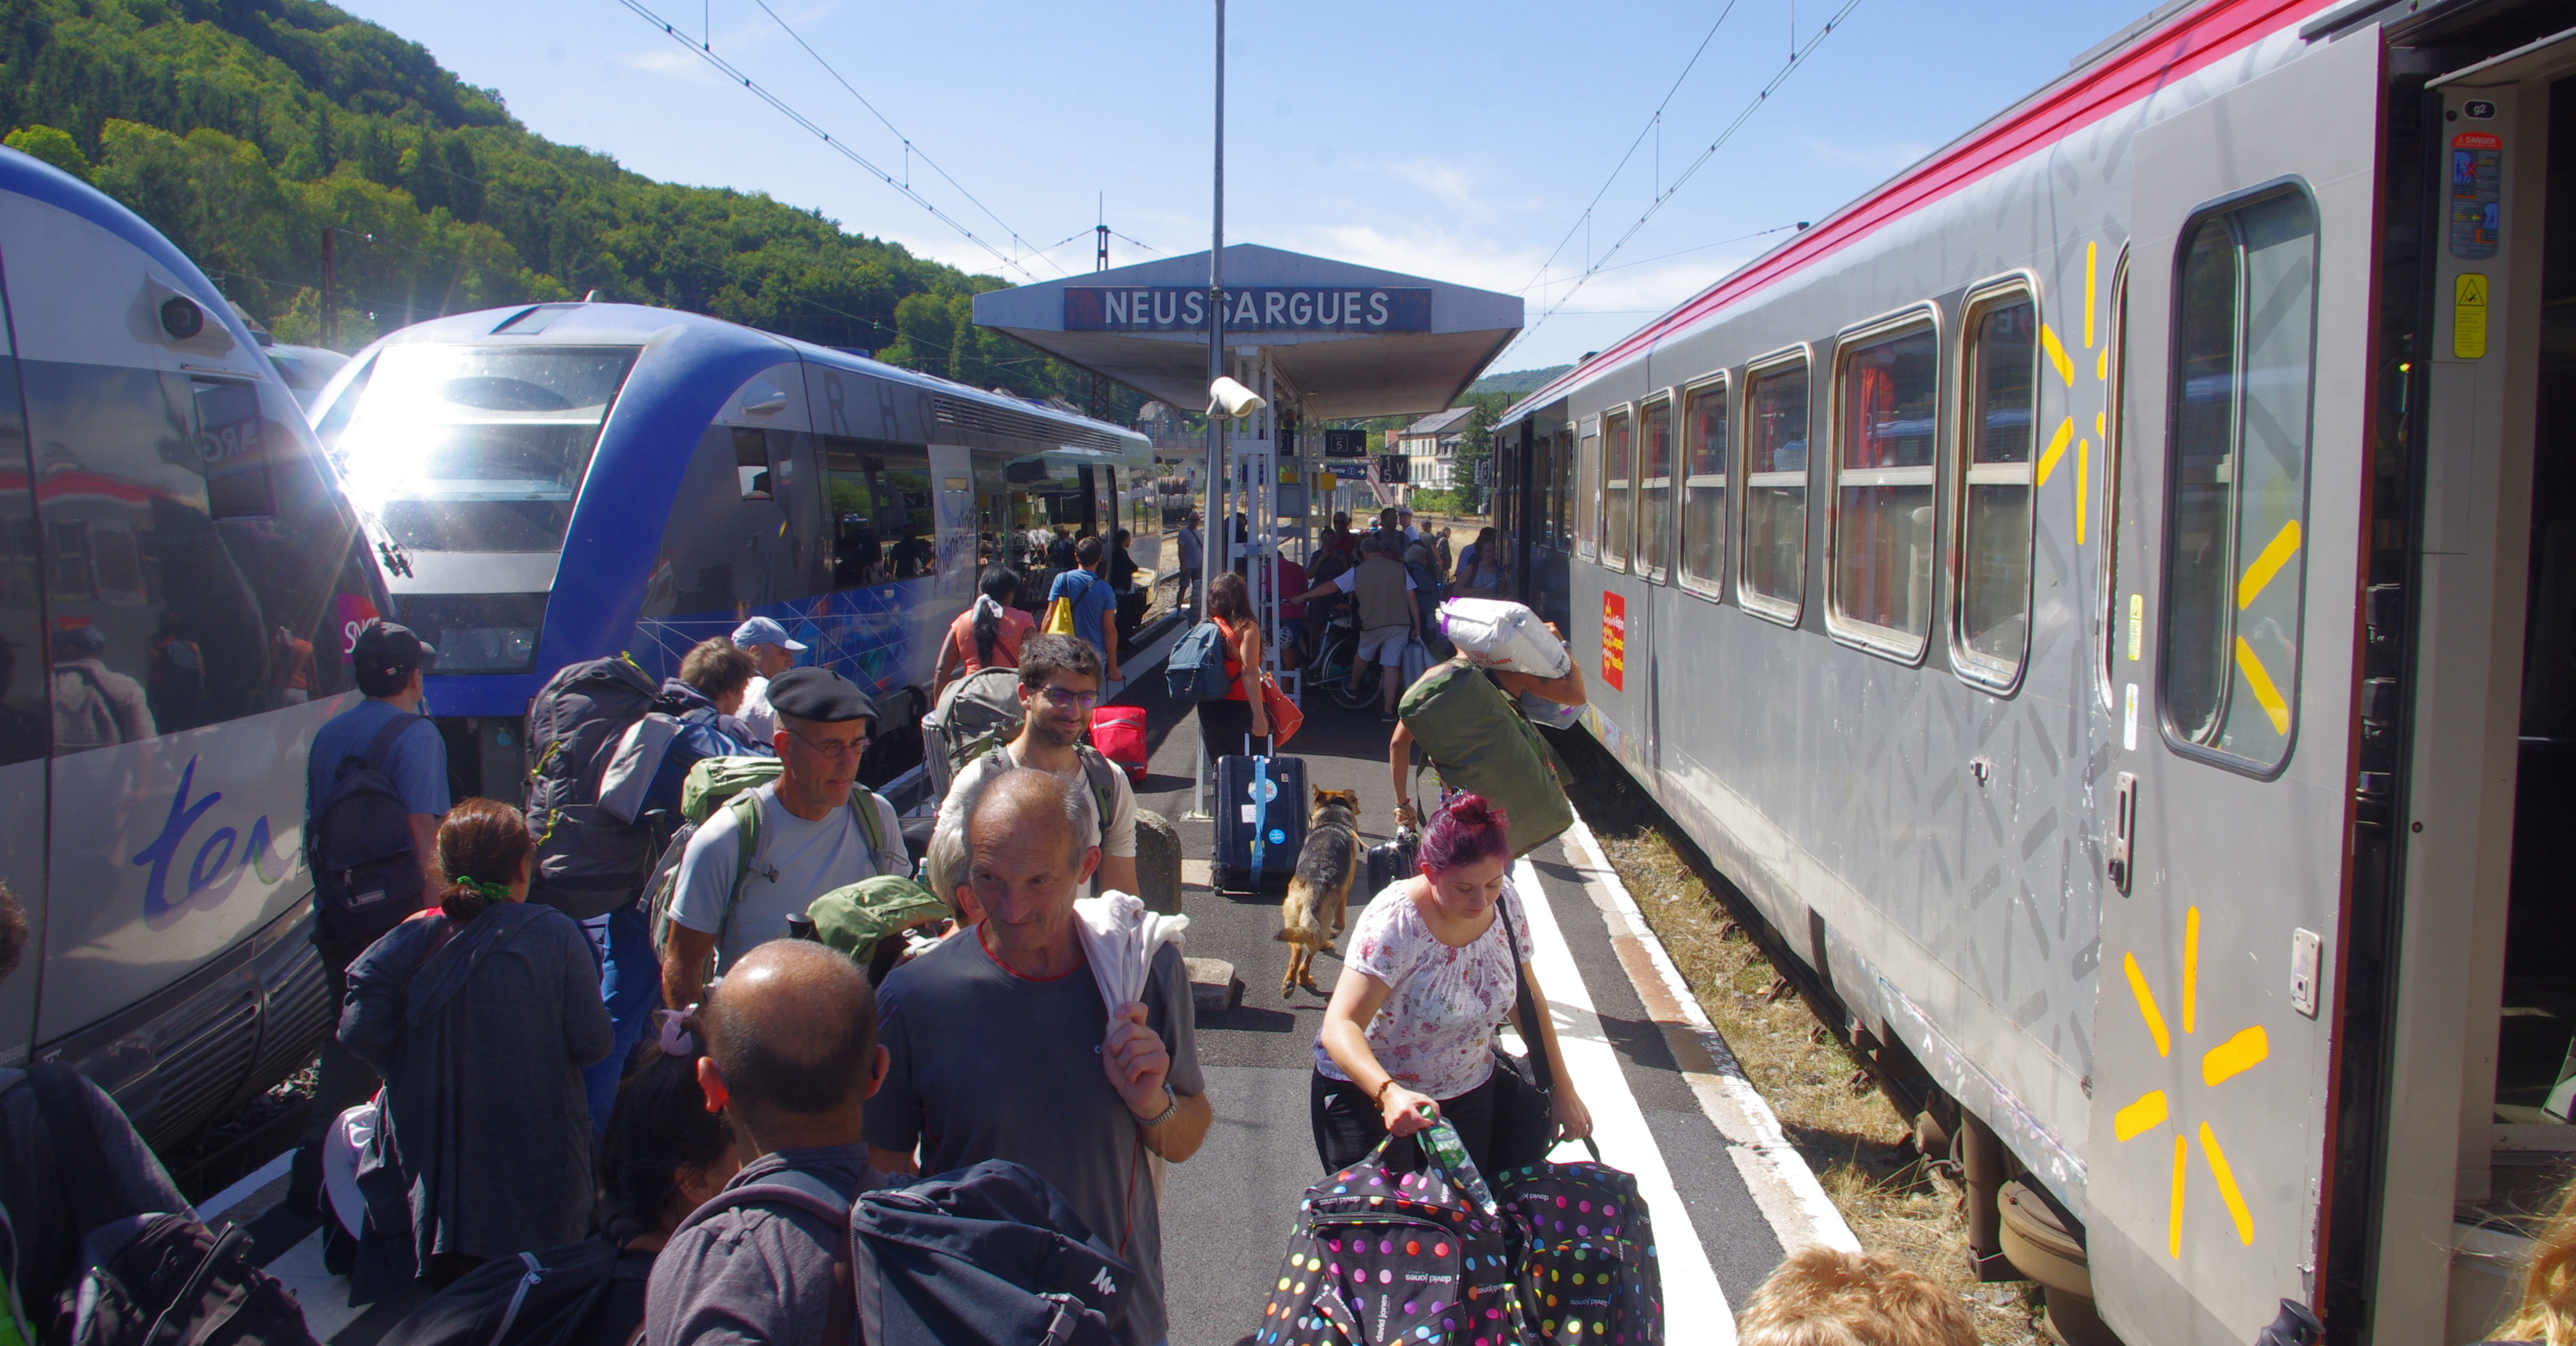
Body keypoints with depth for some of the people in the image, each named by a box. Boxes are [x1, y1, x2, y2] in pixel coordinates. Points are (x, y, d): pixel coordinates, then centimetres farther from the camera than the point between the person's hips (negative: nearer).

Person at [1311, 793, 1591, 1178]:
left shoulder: (1506, 902, -10)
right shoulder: (1395, 923, -28)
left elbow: (1528, 997, 5)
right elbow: (1339, 1026, -37)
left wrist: (1563, 1089, 7)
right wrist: (1389, 1093, -54)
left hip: (1470, 1094, 5)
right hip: (1369, 1094, -5)